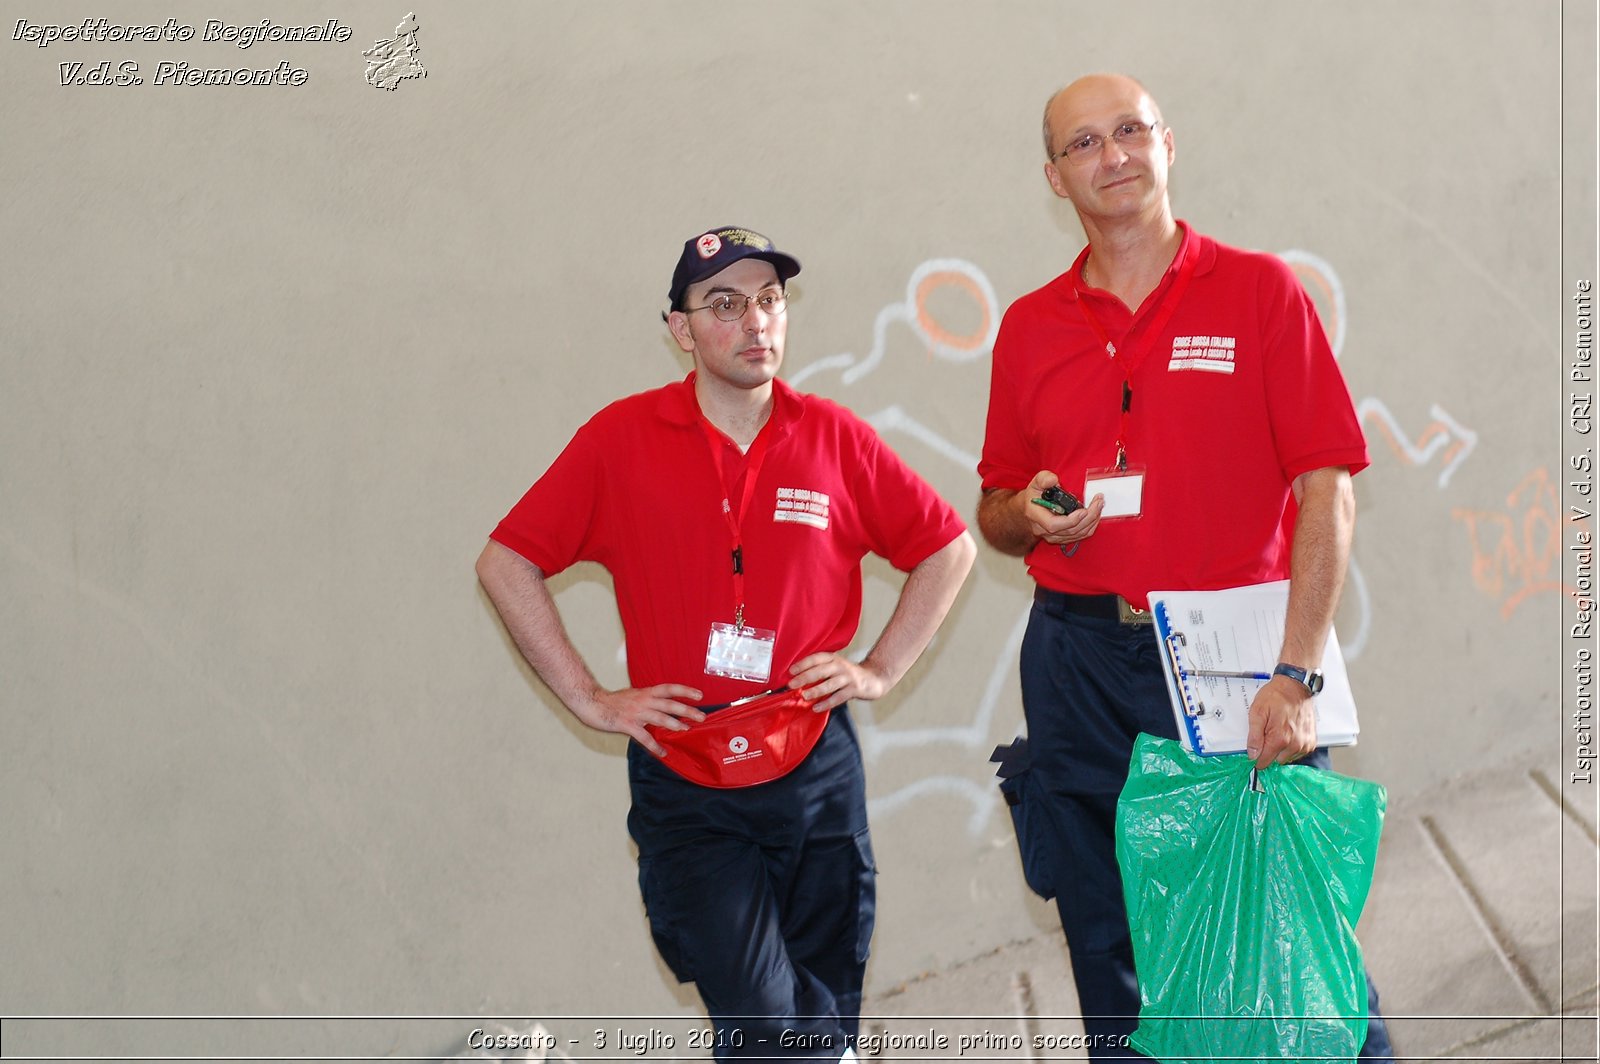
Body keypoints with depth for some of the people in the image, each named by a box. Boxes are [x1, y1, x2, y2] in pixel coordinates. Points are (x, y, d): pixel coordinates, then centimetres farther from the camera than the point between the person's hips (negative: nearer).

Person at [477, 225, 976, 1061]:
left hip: (816, 770, 2)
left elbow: (947, 548, 14)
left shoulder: (834, 438, 2)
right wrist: (589, 700, -2)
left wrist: (881, 669, 5)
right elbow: (505, 564, 2)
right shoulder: (621, 439, -2)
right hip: (684, 780, -2)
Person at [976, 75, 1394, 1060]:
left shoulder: (1260, 290, 0)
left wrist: (1296, 674, -16)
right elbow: (995, 513, 18)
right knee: (1110, 953, 10)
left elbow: (1326, 490, -7)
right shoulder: (1030, 328, 10)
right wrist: (1026, 517, -7)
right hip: (1080, 667, 3)